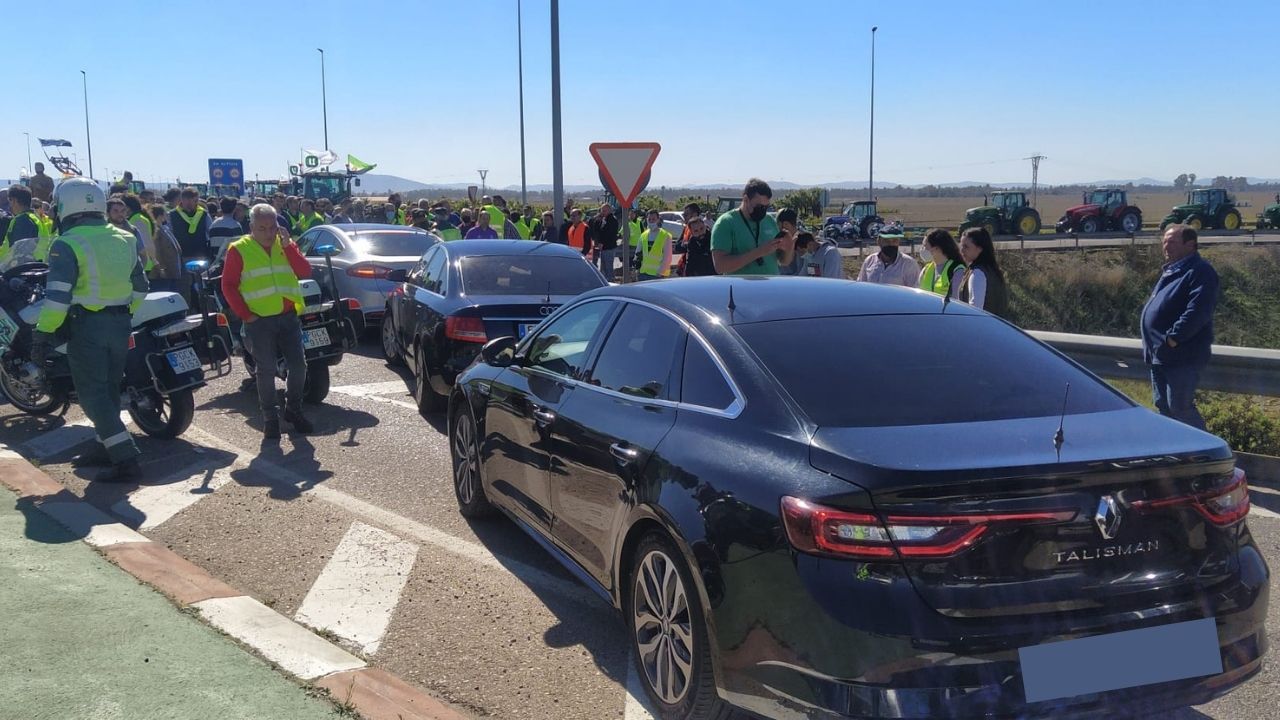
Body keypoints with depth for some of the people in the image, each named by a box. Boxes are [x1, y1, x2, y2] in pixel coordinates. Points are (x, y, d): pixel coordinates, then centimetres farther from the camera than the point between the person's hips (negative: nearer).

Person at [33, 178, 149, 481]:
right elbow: (139, 286, 14)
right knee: (109, 389, 19)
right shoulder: (124, 239, 8)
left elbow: (57, 296, -19)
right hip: (121, 324, 7)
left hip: (87, 326, -7)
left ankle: (125, 459, -9)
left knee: (92, 395, -2)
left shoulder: (67, 245, -13)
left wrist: (42, 335, -13)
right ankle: (106, 448, 29)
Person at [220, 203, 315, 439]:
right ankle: (270, 418, 12)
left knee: (298, 365, 4)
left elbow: (305, 272, -3)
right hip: (259, 320, -4)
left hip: (289, 316, 4)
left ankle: (294, 410, 23)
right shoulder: (239, 250, -2)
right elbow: (228, 285, -5)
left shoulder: (285, 244, 10)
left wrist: (288, 246, -12)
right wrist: (245, 314, -11)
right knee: (266, 371, 0)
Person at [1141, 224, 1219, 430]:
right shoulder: (1170, 270, 19)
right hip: (1160, 356, 10)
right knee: (1163, 406, 16)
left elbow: (1197, 311, -25)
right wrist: (1152, 346, 16)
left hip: (1181, 357, -10)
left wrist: (1173, 337, -25)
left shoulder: (1200, 272, -12)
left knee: (1180, 409, -8)